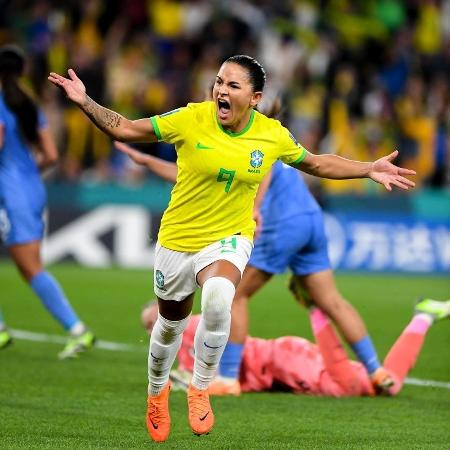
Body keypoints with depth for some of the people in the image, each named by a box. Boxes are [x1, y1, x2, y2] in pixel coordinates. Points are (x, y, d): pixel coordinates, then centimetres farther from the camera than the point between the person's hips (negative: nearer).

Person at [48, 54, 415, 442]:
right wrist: (85, 102, -21)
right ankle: (157, 391, 51)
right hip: (177, 240, 1)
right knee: (170, 325, 17)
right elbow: (125, 129, -8)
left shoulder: (273, 135, -9)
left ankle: (200, 389, -12)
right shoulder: (190, 119, -15)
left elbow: (317, 164, 10)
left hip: (229, 239, -1)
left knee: (218, 298, -34)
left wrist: (370, 170, 3)